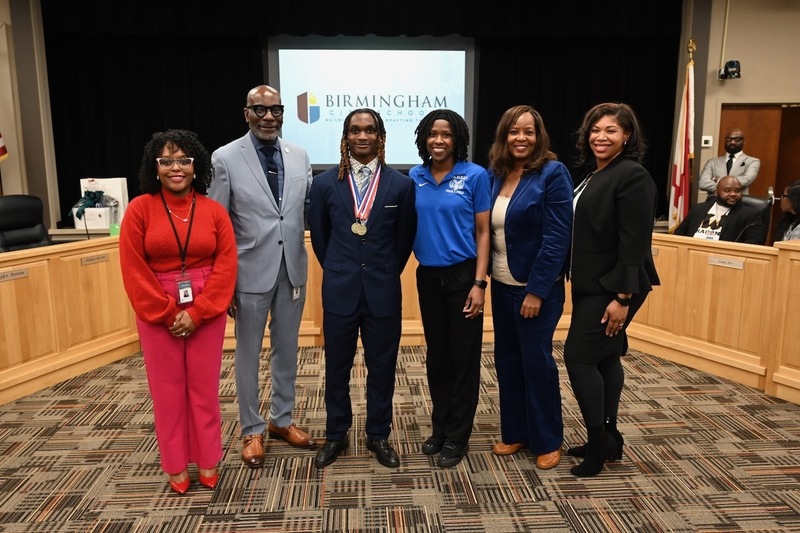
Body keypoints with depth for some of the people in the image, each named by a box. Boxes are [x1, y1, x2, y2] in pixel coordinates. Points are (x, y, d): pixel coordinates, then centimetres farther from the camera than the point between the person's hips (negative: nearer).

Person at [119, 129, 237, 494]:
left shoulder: (214, 211, -1)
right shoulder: (139, 209, -4)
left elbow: (226, 266, -5)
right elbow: (134, 270, -6)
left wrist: (197, 312, -12)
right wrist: (168, 314, -10)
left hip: (206, 313, 1)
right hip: (157, 315, 0)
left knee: (204, 388, 10)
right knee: (167, 390, 10)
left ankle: (207, 461, 27)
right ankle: (176, 467, 26)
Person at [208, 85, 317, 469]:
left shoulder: (299, 156, 4)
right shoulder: (226, 158, -7)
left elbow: (310, 209, 7)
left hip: (292, 270, 4)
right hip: (251, 272, -3)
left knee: (287, 350, 16)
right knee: (248, 354, 11)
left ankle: (281, 420, 35)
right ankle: (251, 430, 29)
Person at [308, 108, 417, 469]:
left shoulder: (400, 184, -2)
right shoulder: (325, 183, 0)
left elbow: (405, 237, 7)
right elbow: (319, 235, 11)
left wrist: (387, 273, 10)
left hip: (383, 290, 0)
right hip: (340, 290, 1)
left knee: (382, 366, 10)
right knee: (336, 366, 11)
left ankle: (379, 435, 29)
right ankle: (336, 435, 30)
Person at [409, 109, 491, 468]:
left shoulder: (475, 176, -5)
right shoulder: (415, 177, 5)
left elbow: (483, 232, -6)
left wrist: (479, 283, -12)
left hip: (462, 275, -3)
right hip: (427, 276, 4)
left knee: (464, 356, 4)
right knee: (436, 354, 13)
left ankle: (457, 437, 19)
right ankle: (439, 428, 29)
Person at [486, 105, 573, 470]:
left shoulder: (552, 173, -11)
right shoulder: (495, 174, 6)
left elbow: (556, 238, -16)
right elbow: (487, 230, 8)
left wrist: (536, 291, -18)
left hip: (536, 287, -6)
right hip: (502, 285, 6)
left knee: (536, 360, 3)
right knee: (507, 358, 12)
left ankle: (547, 441, 22)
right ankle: (515, 432, 29)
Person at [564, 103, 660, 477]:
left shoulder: (632, 176, -15)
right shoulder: (594, 175, 12)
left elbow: (635, 243, -20)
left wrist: (623, 297, -23)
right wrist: (576, 279, 14)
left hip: (612, 288, -9)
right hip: (591, 285, 9)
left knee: (579, 356, -6)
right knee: (605, 358, 14)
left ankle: (599, 443, 9)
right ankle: (607, 439, 26)